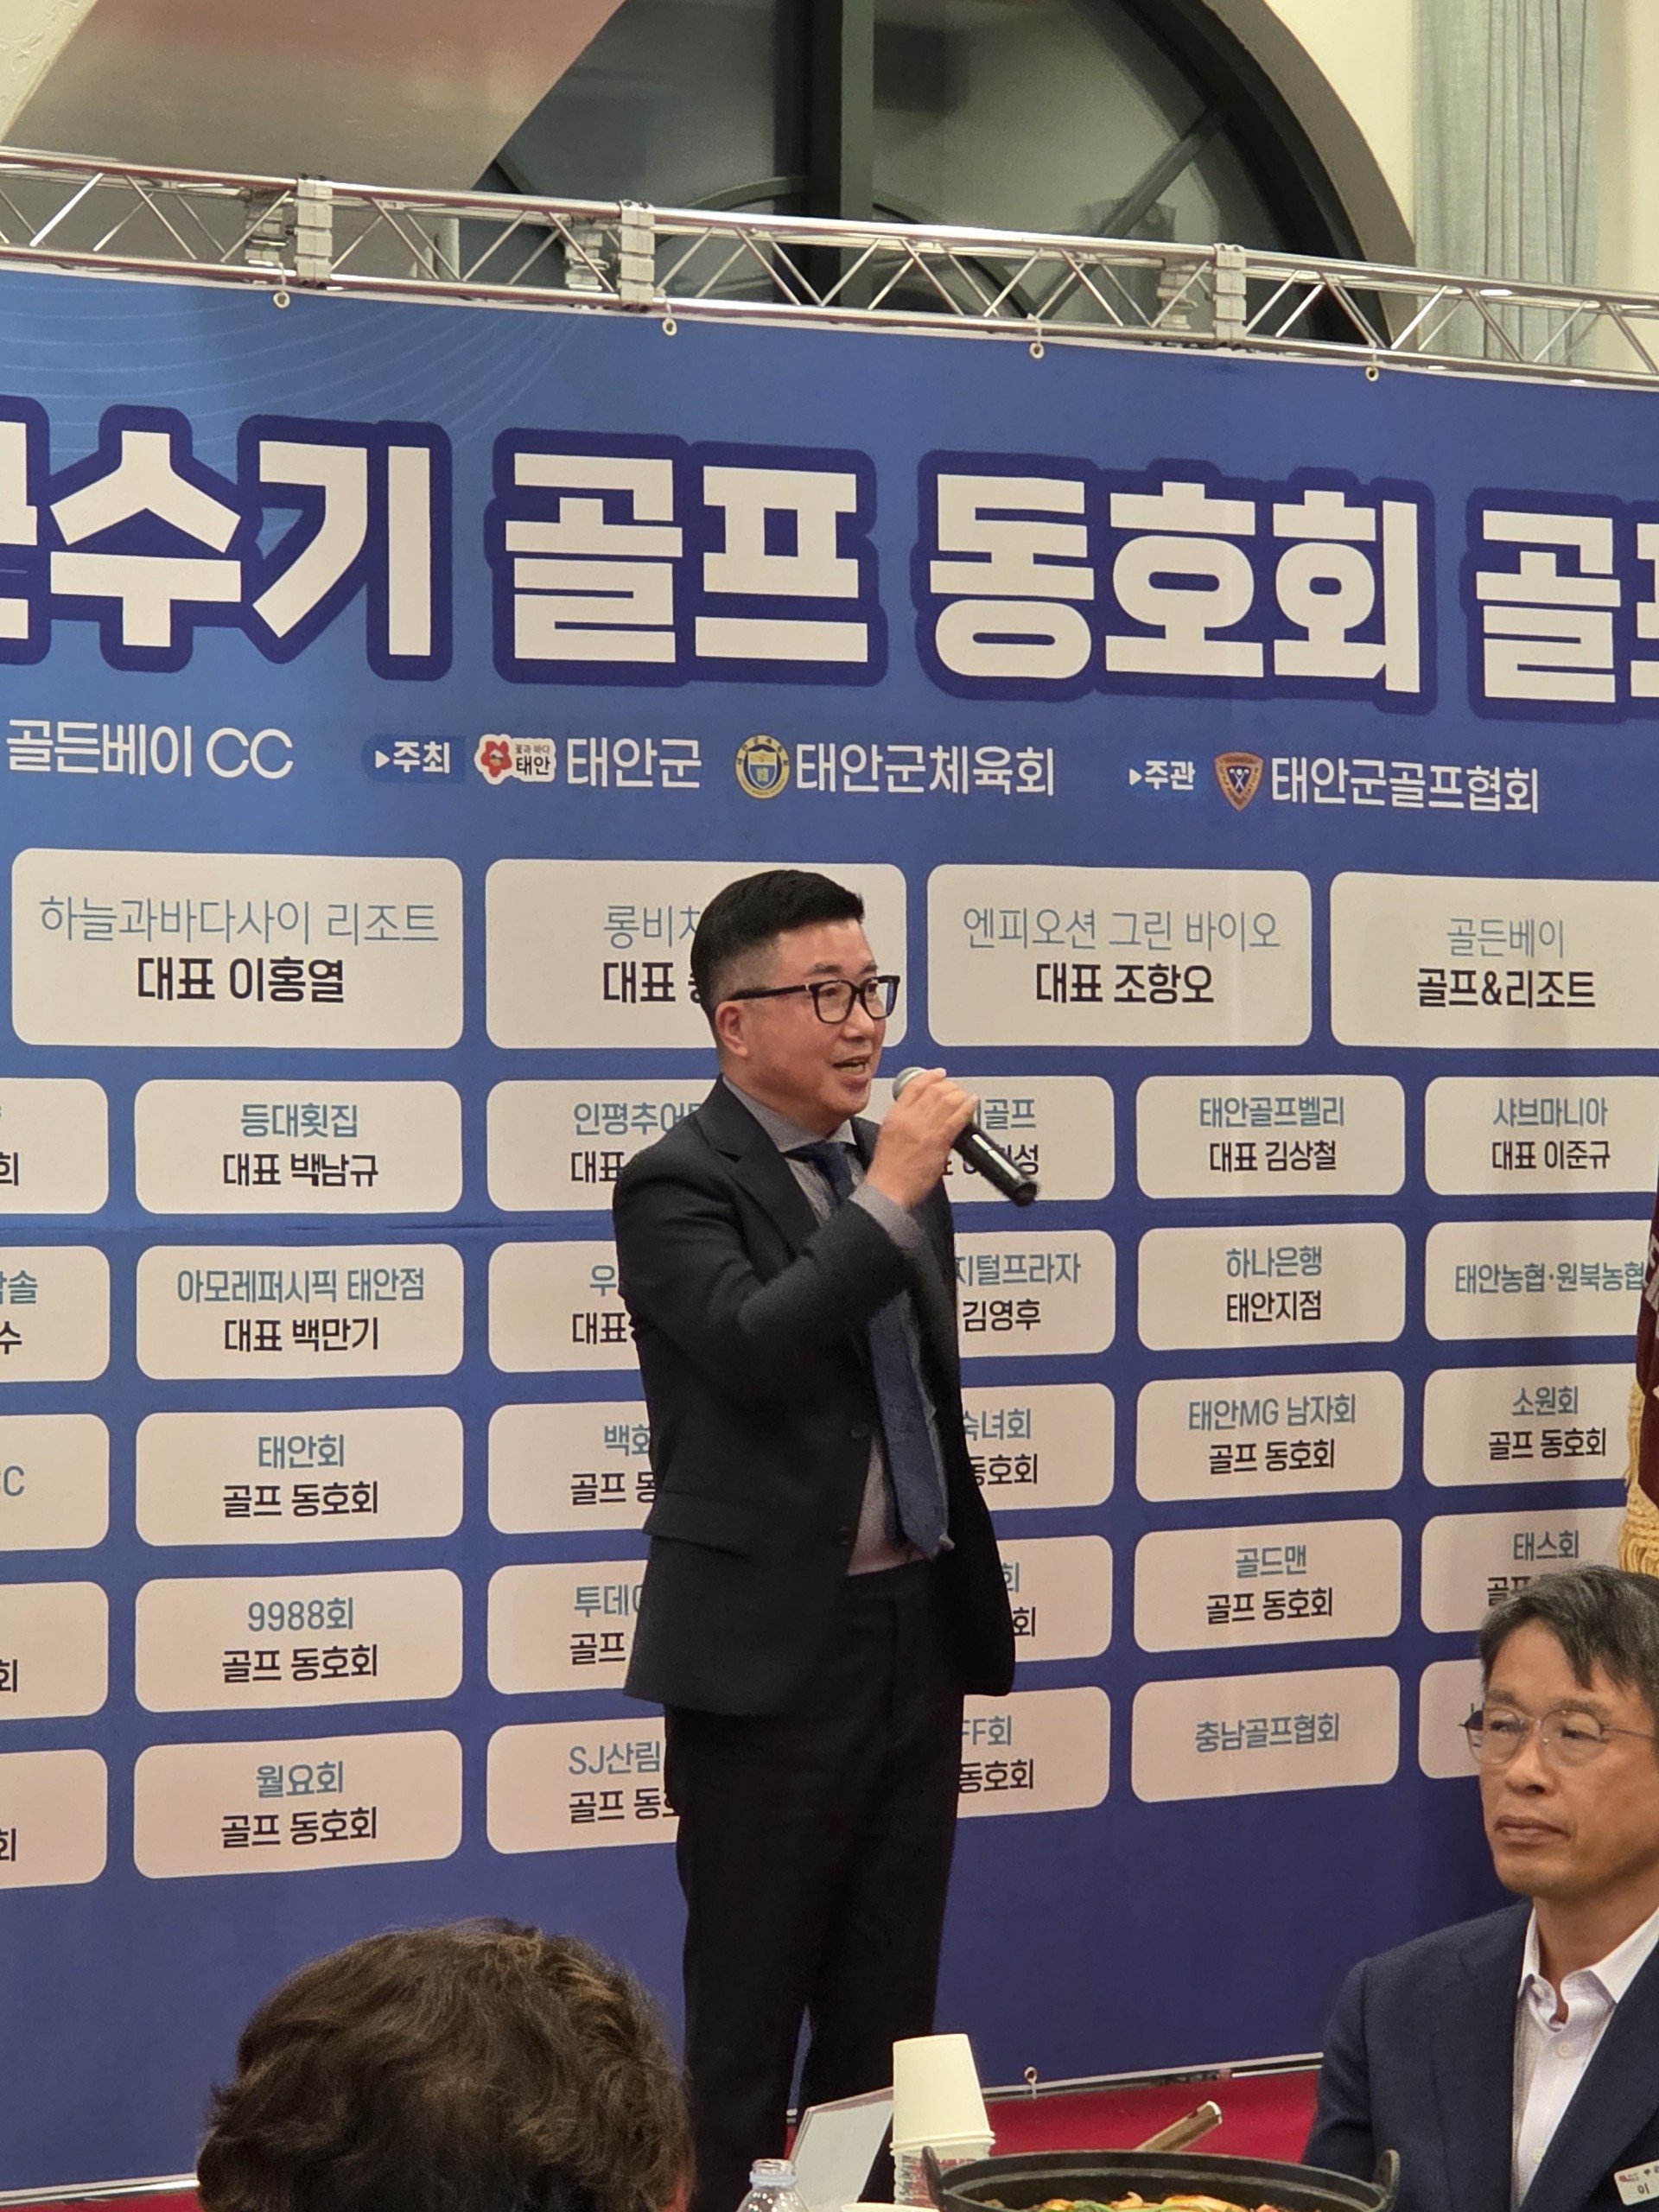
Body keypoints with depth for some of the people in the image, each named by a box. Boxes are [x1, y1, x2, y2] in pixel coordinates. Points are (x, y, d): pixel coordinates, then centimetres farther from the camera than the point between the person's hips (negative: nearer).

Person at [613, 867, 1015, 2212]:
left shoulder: (893, 1169, 11)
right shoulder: (679, 1186, -10)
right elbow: (755, 1350, -28)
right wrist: (890, 1199, -25)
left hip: (917, 1636, 7)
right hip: (775, 1650, -7)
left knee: (890, 2010, 14)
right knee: (743, 2014, 4)